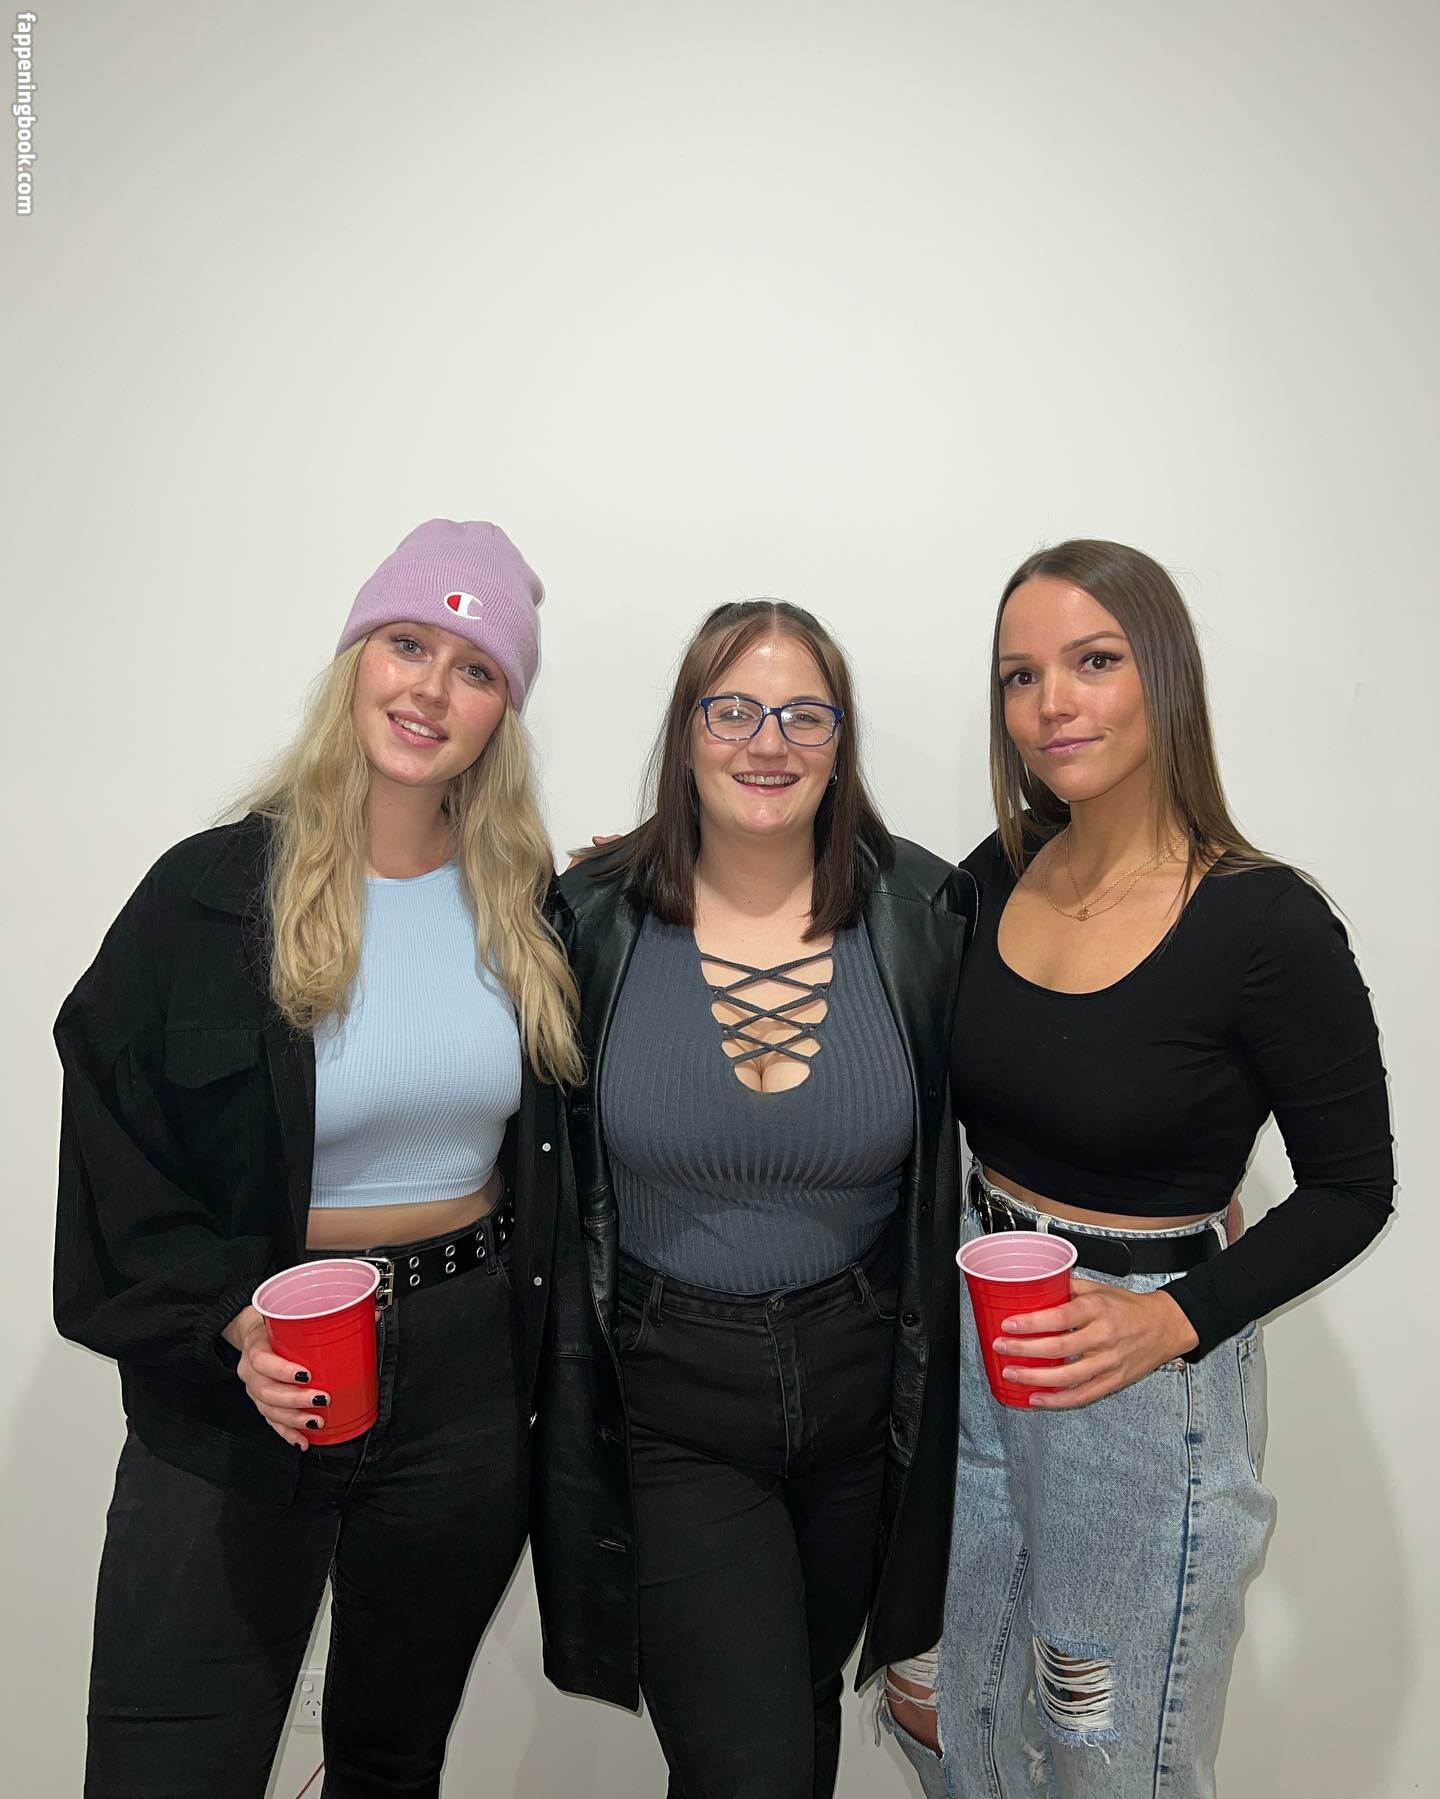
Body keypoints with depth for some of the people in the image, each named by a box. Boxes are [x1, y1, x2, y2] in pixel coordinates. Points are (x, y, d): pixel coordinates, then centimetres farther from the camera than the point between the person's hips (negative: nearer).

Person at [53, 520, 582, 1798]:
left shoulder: (526, 908, 0)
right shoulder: (208, 896, -9)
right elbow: (115, 1171, -6)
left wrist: (556, 1376, 4)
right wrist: (232, 1323, -18)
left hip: (466, 1383, 3)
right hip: (234, 1399, -2)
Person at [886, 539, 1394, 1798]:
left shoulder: (1268, 925, -19)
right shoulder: (995, 877, -5)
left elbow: (1350, 1189, -8)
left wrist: (1172, 1320, -23)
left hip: (1145, 1375, -4)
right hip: (965, 1340, 5)